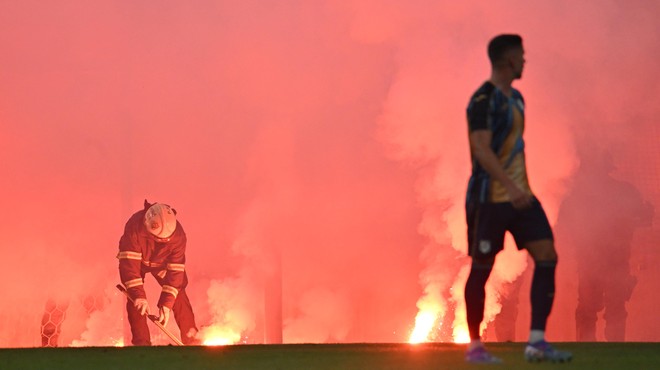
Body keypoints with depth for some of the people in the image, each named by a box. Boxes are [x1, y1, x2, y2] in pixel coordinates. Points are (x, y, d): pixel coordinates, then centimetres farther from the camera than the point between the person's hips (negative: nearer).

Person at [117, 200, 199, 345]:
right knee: (135, 301, -15)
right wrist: (138, 295, -48)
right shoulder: (134, 228, -41)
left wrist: (167, 304, -34)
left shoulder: (178, 235, -34)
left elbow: (175, 271, -30)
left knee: (178, 295, -8)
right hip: (137, 259, -1)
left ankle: (190, 339, 2)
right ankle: (141, 342, -7)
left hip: (162, 262, 1)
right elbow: (130, 264, -41)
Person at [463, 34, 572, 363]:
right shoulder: (484, 100, -13)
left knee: (546, 256, -4)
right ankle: (474, 346, 12)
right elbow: (482, 150, -22)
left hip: (519, 196, 8)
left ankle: (537, 342, -5)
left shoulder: (515, 98, 15)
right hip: (489, 198, -8)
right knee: (481, 268, 1)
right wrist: (510, 186, -31)